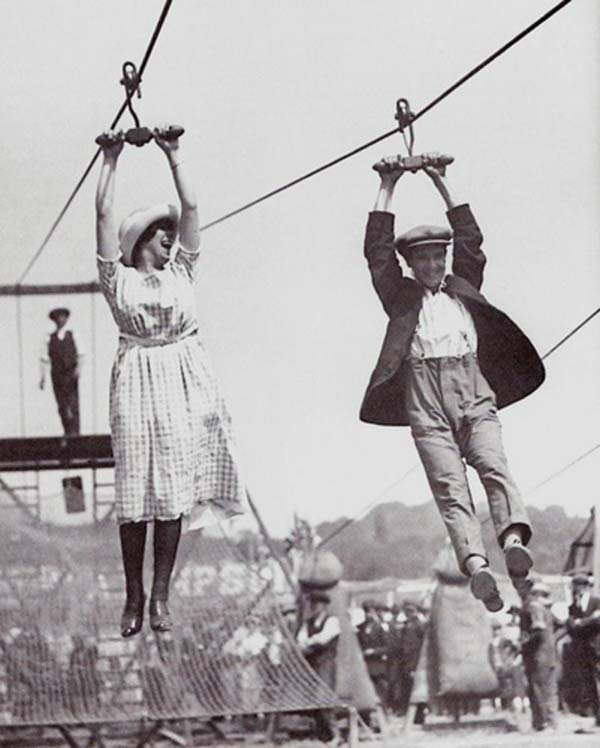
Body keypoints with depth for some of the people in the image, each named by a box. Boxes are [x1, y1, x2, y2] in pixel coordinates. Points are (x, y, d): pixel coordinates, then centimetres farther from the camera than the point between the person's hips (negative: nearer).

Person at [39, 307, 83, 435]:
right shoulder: (49, 339, 8)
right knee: (62, 406, 1)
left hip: (70, 375, -2)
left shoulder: (72, 335, 6)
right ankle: (68, 433, 6)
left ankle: (74, 432, -13)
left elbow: (80, 355, 3)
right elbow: (44, 359, 8)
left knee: (73, 404, -11)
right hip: (57, 375, 2)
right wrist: (42, 377, 1)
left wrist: (78, 369, -14)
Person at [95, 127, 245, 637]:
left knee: (173, 488, -1)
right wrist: (111, 160, 4)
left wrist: (173, 155, 11)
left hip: (182, 381, 3)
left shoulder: (181, 272, 13)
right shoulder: (119, 279, 5)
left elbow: (191, 206, 10)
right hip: (138, 381, -3)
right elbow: (104, 215, 0)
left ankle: (160, 597, 0)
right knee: (135, 489, -3)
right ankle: (134, 598, 2)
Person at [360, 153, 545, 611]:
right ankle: (476, 564, -33)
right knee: (449, 487, -16)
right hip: (425, 400, -1)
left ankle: (514, 540, -42)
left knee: (494, 466, -22)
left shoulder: (462, 288, 25)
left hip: (474, 392, 1)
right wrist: (386, 190, 11)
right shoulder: (402, 296, 20)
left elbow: (470, 240, 18)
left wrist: (442, 185, 18)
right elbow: (377, 251, 11)